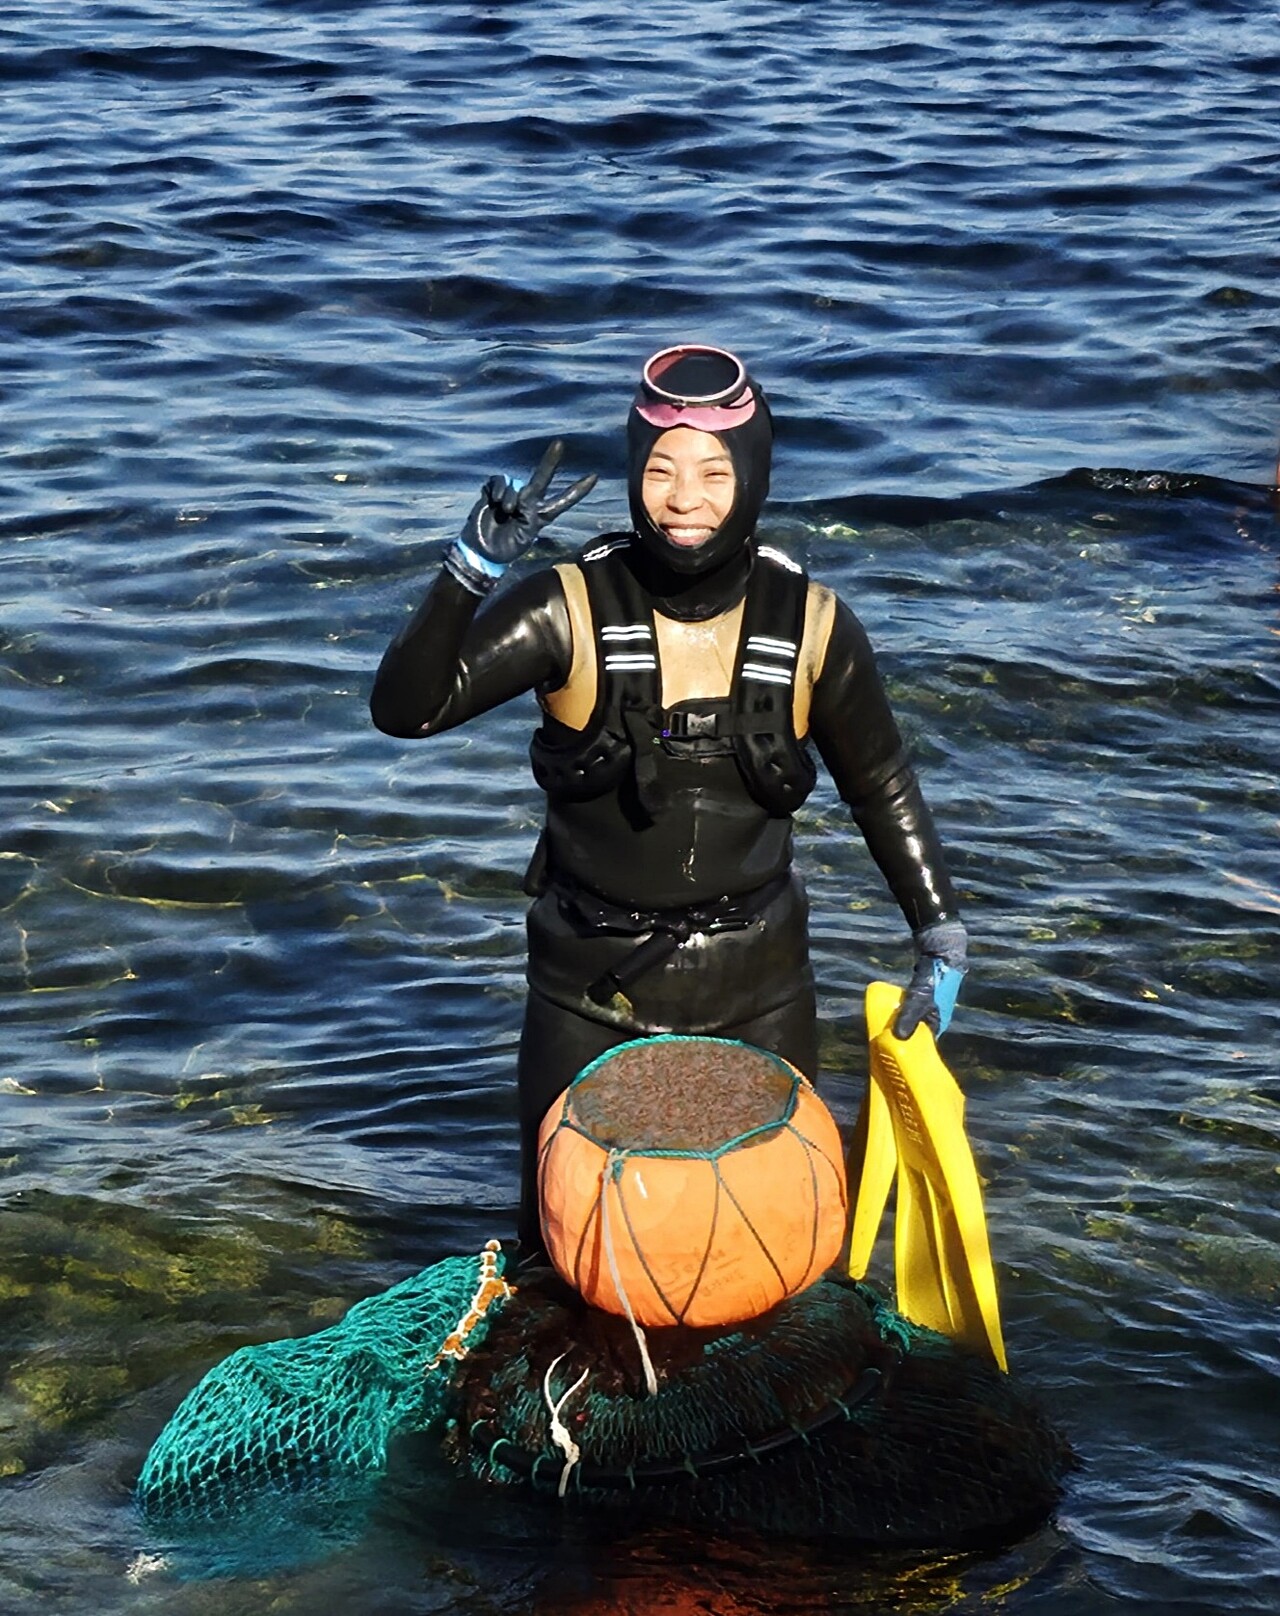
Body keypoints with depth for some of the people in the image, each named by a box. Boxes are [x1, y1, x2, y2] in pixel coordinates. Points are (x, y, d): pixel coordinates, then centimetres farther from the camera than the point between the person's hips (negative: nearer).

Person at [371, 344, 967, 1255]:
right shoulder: (572, 613, -12)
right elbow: (406, 710, -21)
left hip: (755, 994, 1)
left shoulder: (811, 629, -6)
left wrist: (942, 939, 5)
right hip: (589, 994, -1)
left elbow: (881, 787, 8)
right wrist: (474, 570, -32)